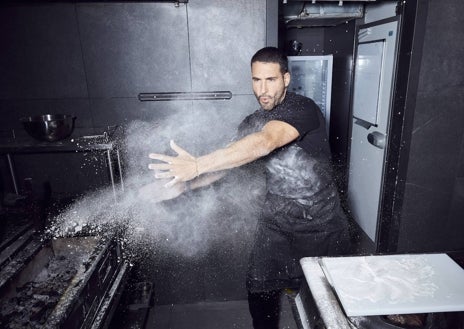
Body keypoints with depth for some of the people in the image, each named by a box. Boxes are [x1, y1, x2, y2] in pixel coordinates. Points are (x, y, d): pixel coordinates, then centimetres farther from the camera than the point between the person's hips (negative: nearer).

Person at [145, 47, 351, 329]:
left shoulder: (303, 109, -21)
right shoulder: (252, 124, 1)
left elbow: (264, 144, -38)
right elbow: (227, 162, 4)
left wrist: (197, 165, -44)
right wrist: (186, 184, -10)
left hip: (322, 224, -4)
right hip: (277, 221, 5)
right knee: (260, 291, 8)